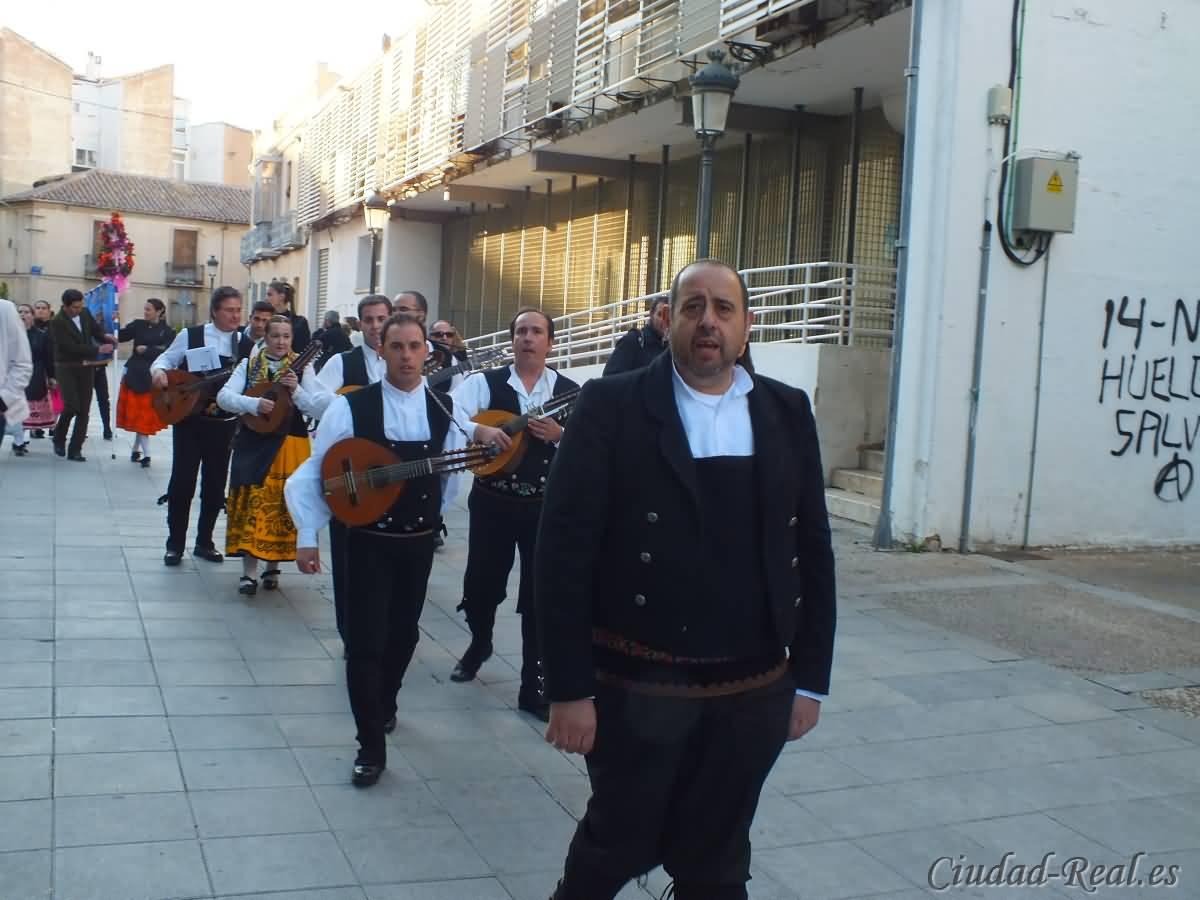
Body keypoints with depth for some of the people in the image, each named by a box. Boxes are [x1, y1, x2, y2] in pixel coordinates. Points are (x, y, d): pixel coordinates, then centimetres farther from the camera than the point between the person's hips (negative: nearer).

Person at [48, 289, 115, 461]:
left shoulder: (85, 314, 4)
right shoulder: (57, 322, -14)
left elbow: (96, 330, 18)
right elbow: (72, 347, -21)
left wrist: (105, 336, -5)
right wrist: (98, 349, -23)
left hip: (86, 368, 5)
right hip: (67, 369, -5)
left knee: (84, 410, 1)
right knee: (72, 406, -16)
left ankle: (75, 449, 7)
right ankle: (59, 437, 13)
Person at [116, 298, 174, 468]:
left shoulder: (168, 331, 0)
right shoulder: (138, 325, 6)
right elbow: (120, 336, -3)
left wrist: (146, 350, -12)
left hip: (153, 377, -1)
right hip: (135, 374, 2)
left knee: (146, 415, 2)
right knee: (137, 414, -1)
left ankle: (136, 449, 18)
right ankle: (145, 454, 3)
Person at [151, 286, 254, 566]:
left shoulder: (247, 345, 1)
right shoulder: (190, 335, -1)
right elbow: (165, 359, 7)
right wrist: (159, 371, -15)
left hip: (224, 423, 2)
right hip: (188, 418, -1)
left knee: (215, 484, 9)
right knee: (182, 480, -1)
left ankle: (204, 542, 25)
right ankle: (175, 544, 13)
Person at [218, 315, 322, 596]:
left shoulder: (302, 368, 3)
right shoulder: (248, 365, 6)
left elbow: (317, 407, -5)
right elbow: (224, 397, -5)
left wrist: (296, 390, -21)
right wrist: (254, 404, -20)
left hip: (291, 445, 0)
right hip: (254, 443, 1)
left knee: (282, 506, 2)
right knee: (252, 503, -3)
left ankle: (273, 566, 18)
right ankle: (249, 571, 0)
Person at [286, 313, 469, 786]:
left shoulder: (446, 409, -3)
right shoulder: (351, 407, -10)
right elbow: (313, 472, -7)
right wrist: (307, 535, -11)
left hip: (419, 542, 3)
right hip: (368, 542, -3)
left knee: (403, 633, 18)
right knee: (365, 641, -3)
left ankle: (384, 704, 46)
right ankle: (371, 747, 9)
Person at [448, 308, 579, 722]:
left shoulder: (570, 393, 1)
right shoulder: (484, 382, -1)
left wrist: (560, 436, -19)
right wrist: (480, 430, -33)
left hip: (547, 507, 0)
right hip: (492, 501, 0)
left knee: (541, 597, 3)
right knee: (480, 584, 13)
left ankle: (534, 687, 15)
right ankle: (479, 644, 46)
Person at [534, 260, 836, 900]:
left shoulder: (787, 413, 4)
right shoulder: (612, 406, -7)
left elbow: (812, 550, 8)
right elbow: (564, 550, -10)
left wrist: (810, 678, 7)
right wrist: (569, 688, -12)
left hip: (753, 692, 3)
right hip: (637, 688, -3)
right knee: (617, 848, 14)